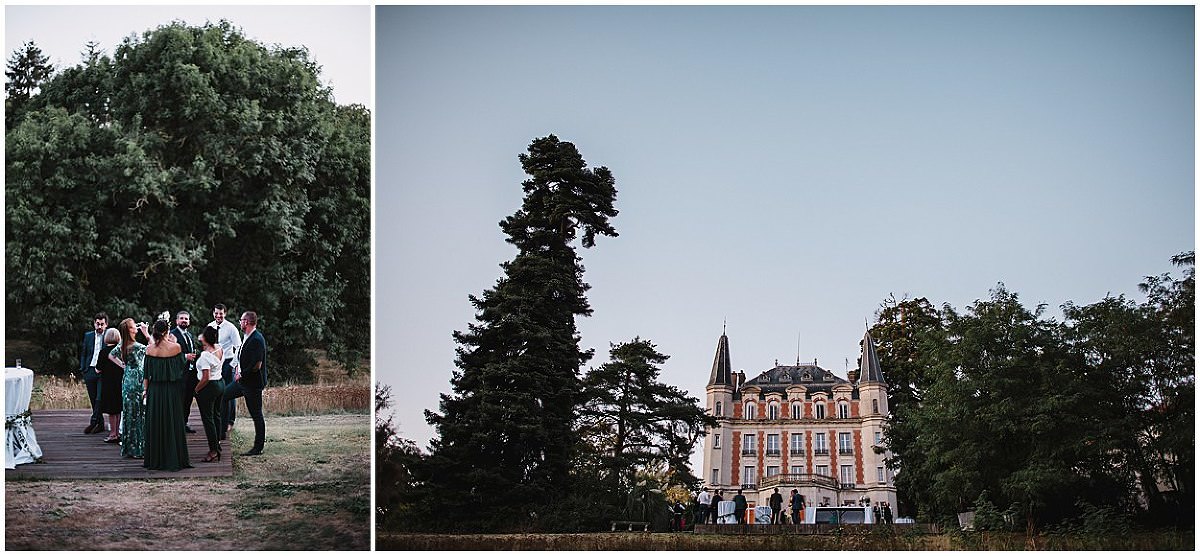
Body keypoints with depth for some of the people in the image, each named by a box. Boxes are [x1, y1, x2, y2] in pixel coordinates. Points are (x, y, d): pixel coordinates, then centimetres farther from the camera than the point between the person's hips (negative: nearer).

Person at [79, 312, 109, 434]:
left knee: (100, 398, -13)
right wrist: (83, 370, 8)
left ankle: (93, 423, -11)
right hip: (90, 371, 5)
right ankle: (100, 424, 16)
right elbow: (83, 354, 17)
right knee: (93, 400, 8)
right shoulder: (88, 336, 12)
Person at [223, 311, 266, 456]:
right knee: (221, 397, 15)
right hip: (243, 380, 10)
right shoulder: (247, 338, 9)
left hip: (253, 383, -10)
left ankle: (258, 448, 10)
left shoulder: (257, 340, -21)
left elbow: (257, 365, -25)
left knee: (256, 414, 0)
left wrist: (242, 375, -14)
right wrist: (239, 371, 7)